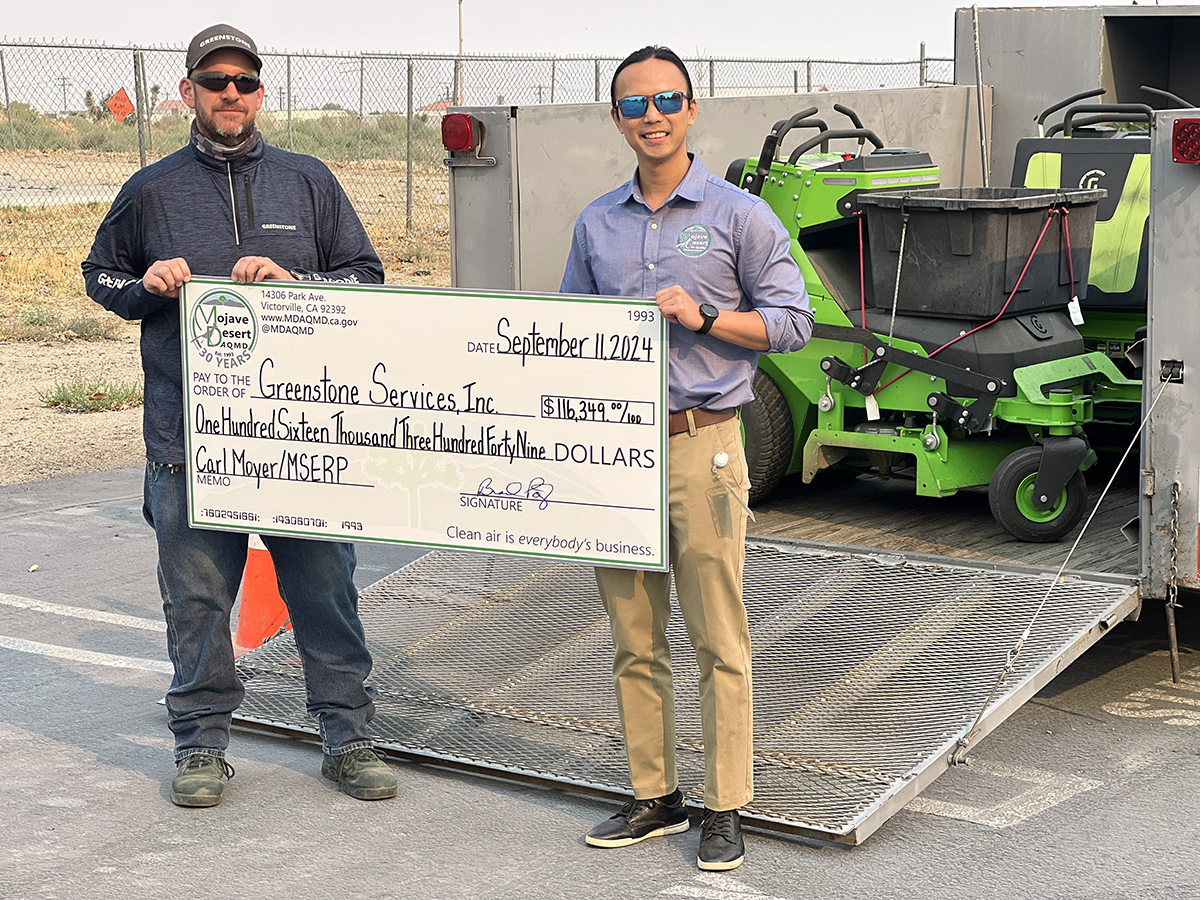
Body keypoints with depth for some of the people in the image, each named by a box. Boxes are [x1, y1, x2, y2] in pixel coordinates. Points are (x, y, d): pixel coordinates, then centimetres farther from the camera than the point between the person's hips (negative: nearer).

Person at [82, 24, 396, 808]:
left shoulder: (309, 183, 9)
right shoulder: (151, 192, 9)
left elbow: (367, 275, 9)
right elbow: (101, 276, 20)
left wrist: (293, 282, -8)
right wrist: (146, 287, -3)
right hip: (188, 439, 0)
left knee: (325, 587, 3)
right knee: (196, 596, 4)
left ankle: (349, 737, 15)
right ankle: (203, 744, 18)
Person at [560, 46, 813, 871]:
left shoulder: (739, 215, 1)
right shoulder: (597, 224, 14)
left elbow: (792, 321, -1)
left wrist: (703, 317, -14)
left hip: (701, 445, -4)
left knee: (719, 640, -2)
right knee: (635, 640, 10)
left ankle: (725, 809, 6)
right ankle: (654, 795, 21)